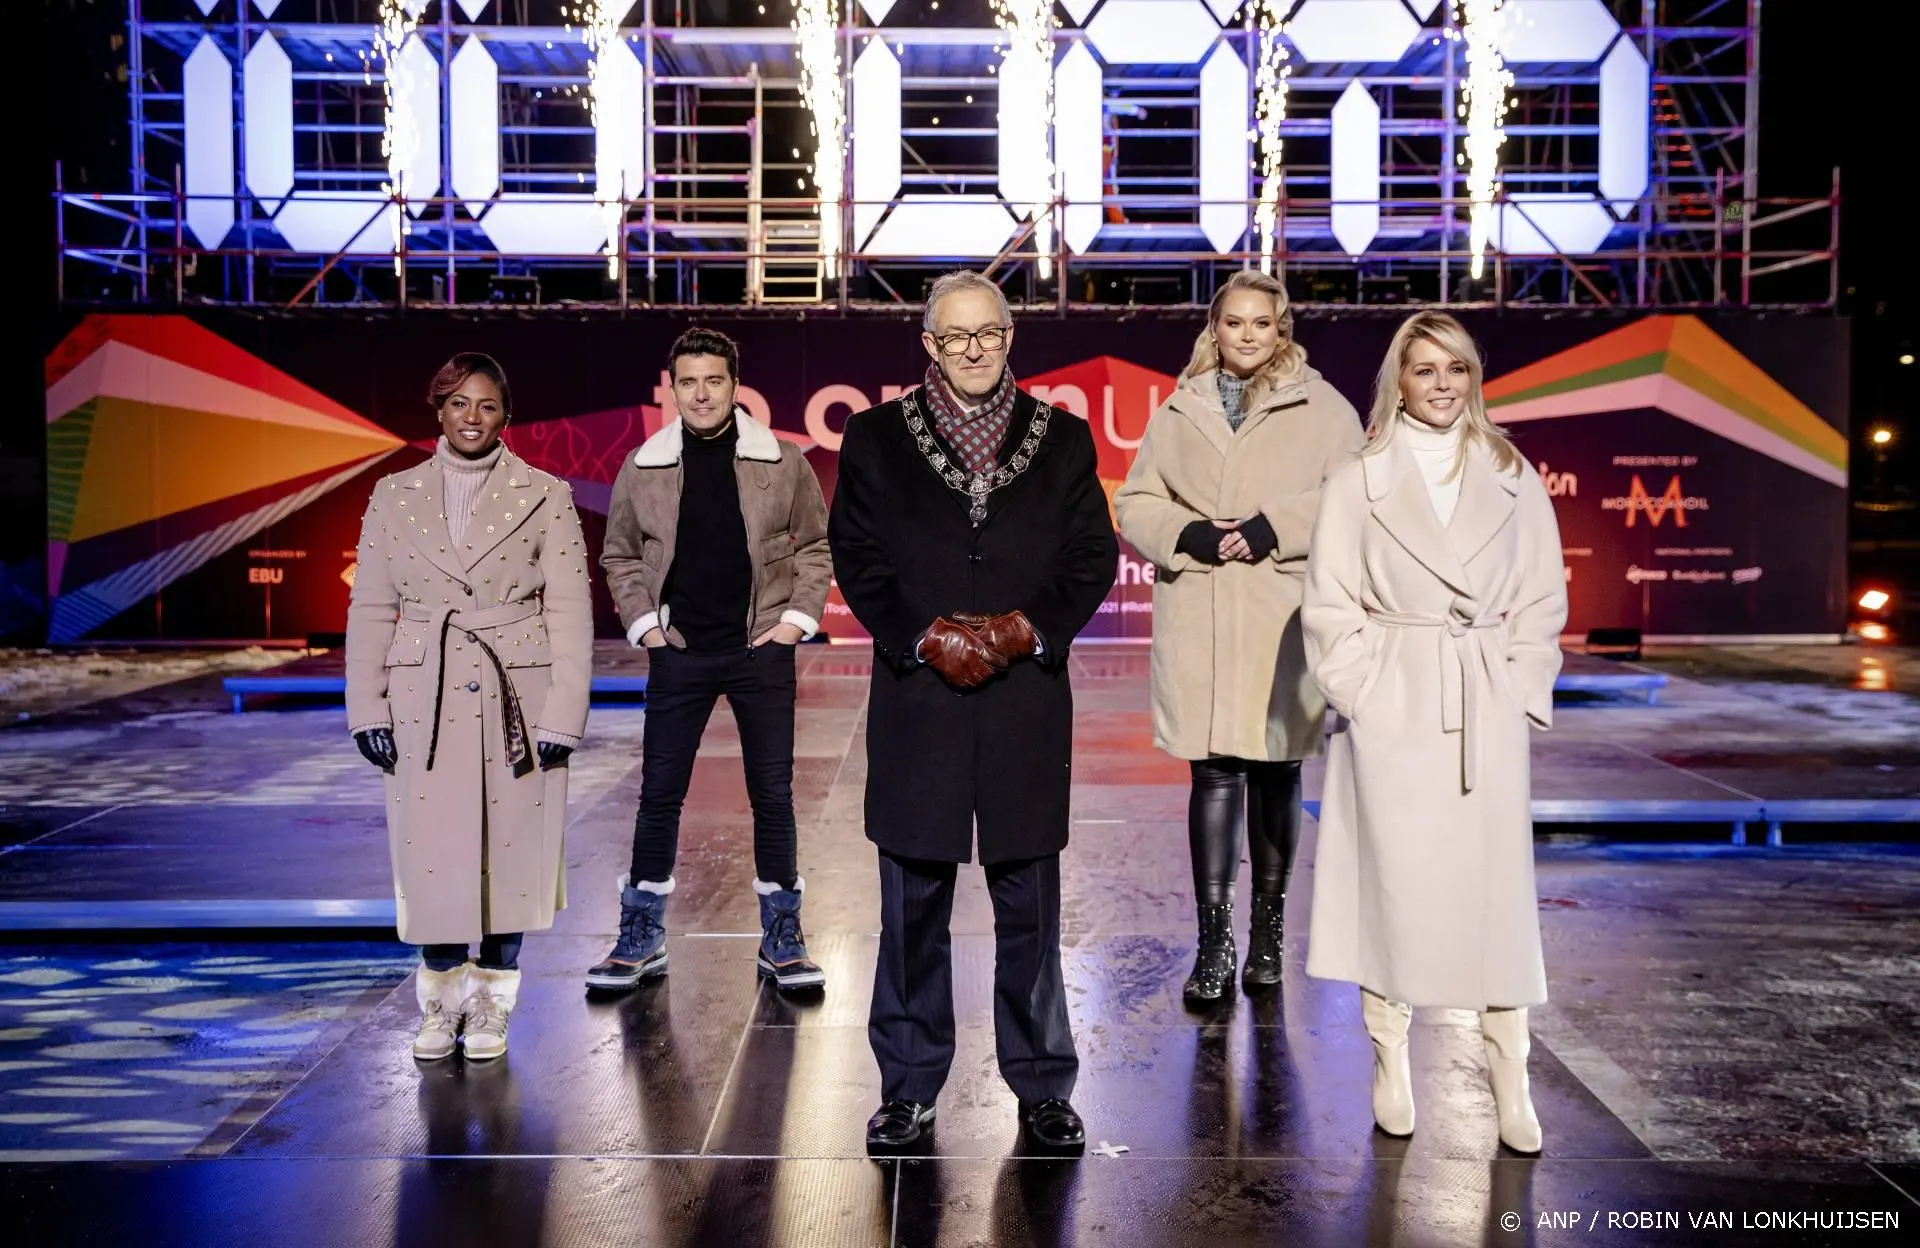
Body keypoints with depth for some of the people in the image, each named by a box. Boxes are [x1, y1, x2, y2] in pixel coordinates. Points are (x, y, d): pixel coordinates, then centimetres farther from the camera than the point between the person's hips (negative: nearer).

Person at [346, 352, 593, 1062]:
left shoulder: (545, 497, 1)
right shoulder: (394, 496, 7)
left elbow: (570, 614, -2)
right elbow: (370, 609, 8)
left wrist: (563, 717, -8)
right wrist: (367, 709, 1)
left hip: (516, 701, -1)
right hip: (424, 703, 2)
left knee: (507, 852, 4)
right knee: (429, 853, 4)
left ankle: (491, 1005, 20)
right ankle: (442, 1000, 22)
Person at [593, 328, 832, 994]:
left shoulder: (784, 463, -1)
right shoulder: (642, 469, 2)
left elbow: (815, 546, 8)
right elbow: (619, 557, 12)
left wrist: (798, 618, -2)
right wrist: (644, 625, 2)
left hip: (762, 651, -1)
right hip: (678, 654, 1)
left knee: (773, 795, 4)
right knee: (658, 795, 5)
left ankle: (782, 939, 17)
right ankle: (641, 938, 17)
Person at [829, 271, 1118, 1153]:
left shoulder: (1062, 440, 8)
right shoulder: (876, 439, 6)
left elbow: (1092, 560, 4)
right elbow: (858, 561, 2)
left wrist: (1021, 631, -11)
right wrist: (928, 640, -11)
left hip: (1028, 702, 0)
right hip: (916, 700, 0)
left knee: (1029, 906, 7)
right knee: (912, 906, 7)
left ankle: (1042, 1087, 19)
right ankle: (908, 1088, 19)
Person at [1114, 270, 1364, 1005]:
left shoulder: (1322, 408, 5)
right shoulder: (1180, 411, 13)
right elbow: (1135, 502, 11)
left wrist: (1275, 527, -14)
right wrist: (1187, 534, -8)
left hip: (1283, 620, -1)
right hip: (1198, 623, 1)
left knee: (1275, 773, 7)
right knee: (1214, 773, -1)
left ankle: (1268, 933, 21)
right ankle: (1213, 942, 4)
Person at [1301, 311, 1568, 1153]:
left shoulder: (1512, 480, 9)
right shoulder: (1358, 482, 3)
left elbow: (1542, 601, 10)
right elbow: (1329, 607, 2)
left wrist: (1522, 695, 2)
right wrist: (1361, 694, -6)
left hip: (1487, 711, 2)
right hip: (1392, 708, -1)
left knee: (1497, 887, 1)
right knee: (1392, 884, 2)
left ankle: (1511, 1086, 9)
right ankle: (1390, 1069, 14)